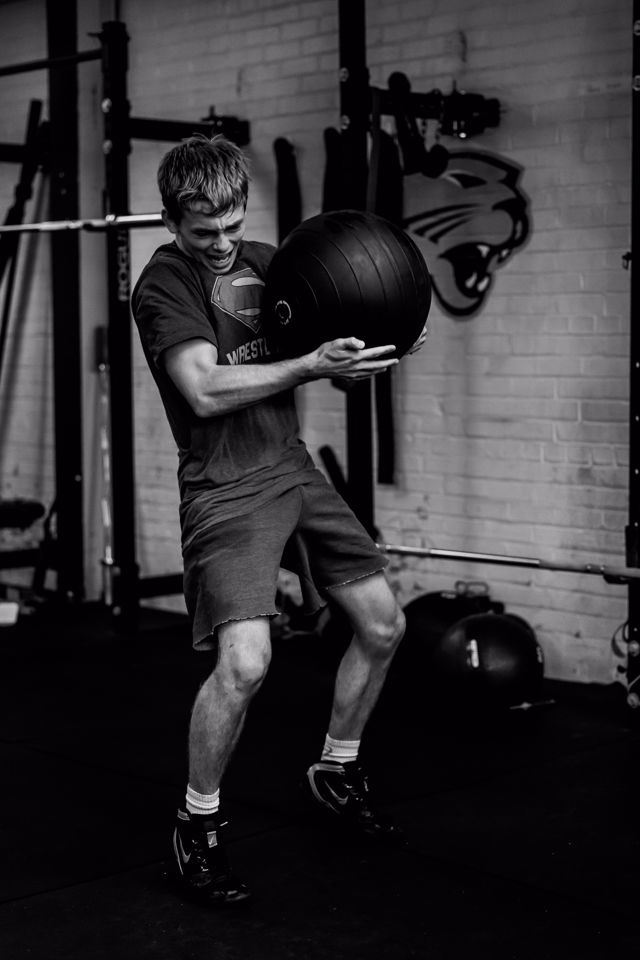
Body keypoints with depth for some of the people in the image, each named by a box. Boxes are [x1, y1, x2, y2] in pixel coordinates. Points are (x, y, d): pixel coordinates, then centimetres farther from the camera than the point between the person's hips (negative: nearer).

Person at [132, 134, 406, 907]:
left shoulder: (266, 262, 13)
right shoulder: (163, 283, -8)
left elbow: (330, 349, 19)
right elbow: (205, 390, -21)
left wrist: (363, 352, -4)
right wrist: (312, 365, -25)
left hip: (295, 468, 8)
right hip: (225, 486, -7)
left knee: (382, 622, 10)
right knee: (244, 662, -21)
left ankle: (336, 771, 32)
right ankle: (198, 826, 1)